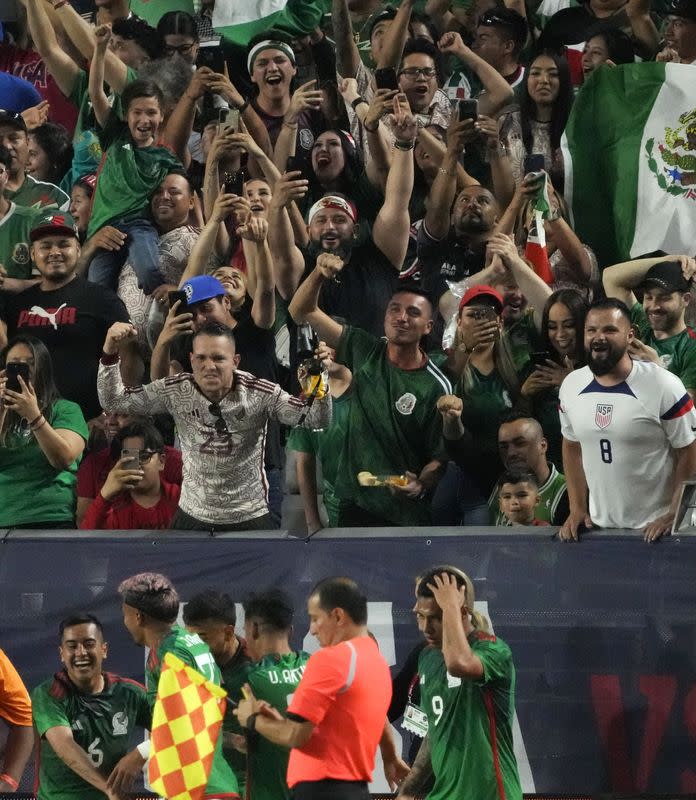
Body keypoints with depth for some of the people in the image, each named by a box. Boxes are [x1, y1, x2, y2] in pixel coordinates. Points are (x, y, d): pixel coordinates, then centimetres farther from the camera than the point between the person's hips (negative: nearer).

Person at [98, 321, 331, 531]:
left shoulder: (260, 394, -16)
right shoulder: (176, 391, -10)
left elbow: (317, 419, -18)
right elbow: (113, 402, -7)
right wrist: (110, 354, -22)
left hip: (249, 519, -2)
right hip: (192, 516, 2)